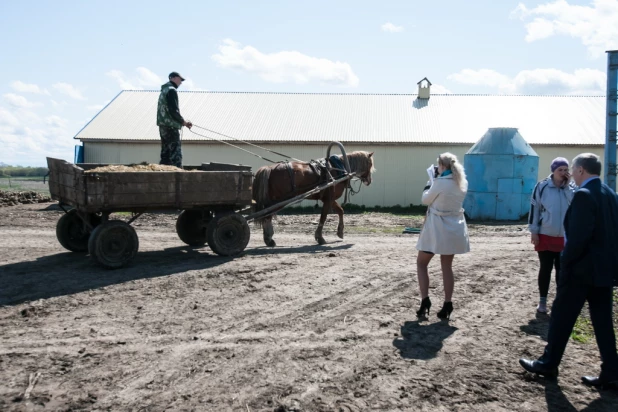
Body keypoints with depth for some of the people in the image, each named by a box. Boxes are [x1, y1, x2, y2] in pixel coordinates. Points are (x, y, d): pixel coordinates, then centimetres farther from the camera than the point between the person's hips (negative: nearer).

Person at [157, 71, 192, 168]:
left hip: (163, 126, 10)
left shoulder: (164, 90, 21)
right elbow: (173, 110, -18)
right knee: (176, 154, -12)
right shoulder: (172, 90, -9)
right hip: (171, 126, -10)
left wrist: (181, 121, 17)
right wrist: (183, 122, -10)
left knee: (165, 154, 11)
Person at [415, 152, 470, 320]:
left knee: (421, 263, 11)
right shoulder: (462, 183, 3)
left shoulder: (440, 182, -18)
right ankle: (447, 306, 12)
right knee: (447, 266, 14)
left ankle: (425, 302, 4)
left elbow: (426, 200, -5)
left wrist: (430, 186, 10)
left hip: (437, 228, -6)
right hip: (454, 228, 6)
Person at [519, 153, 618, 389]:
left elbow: (578, 237, -23)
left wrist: (565, 263, -12)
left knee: (561, 317, 5)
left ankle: (548, 364, 18)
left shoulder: (583, 195, -17)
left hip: (582, 268, -8)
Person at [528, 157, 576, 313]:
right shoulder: (542, 186, -6)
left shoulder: (571, 187, 2)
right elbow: (534, 208, -3)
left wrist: (568, 186, -14)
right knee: (545, 268, 5)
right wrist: (533, 231, -5)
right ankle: (542, 300, 16)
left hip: (565, 236, 2)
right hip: (545, 235, -2)